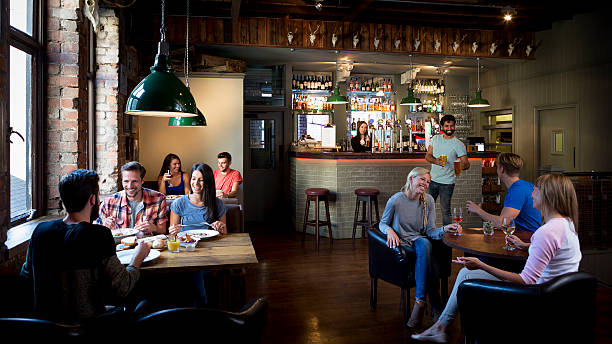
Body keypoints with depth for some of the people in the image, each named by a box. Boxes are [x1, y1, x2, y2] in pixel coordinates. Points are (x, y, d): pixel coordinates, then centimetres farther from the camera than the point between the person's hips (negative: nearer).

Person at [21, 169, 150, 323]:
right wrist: (138, 259, -1)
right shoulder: (99, 235, -22)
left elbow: (26, 274, 11)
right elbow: (122, 289, -18)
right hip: (86, 321, -6)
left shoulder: (40, 230, -5)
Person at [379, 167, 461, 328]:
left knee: (424, 244, -36)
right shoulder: (396, 200, -9)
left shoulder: (428, 200, 2)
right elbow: (382, 224, 3)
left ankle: (420, 301, -34)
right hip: (401, 243, -3)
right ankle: (435, 303, -27)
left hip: (419, 240, 3)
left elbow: (430, 231, 0)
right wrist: (389, 230, -20)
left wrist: (444, 229, -21)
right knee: (427, 256, -33)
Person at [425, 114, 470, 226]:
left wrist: (463, 165, -35)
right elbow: (427, 156, 5)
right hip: (433, 179, 4)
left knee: (445, 210, 0)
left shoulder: (458, 144, -7)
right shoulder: (435, 139, 5)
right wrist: (435, 161, -16)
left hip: (447, 183, -4)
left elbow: (466, 163, -11)